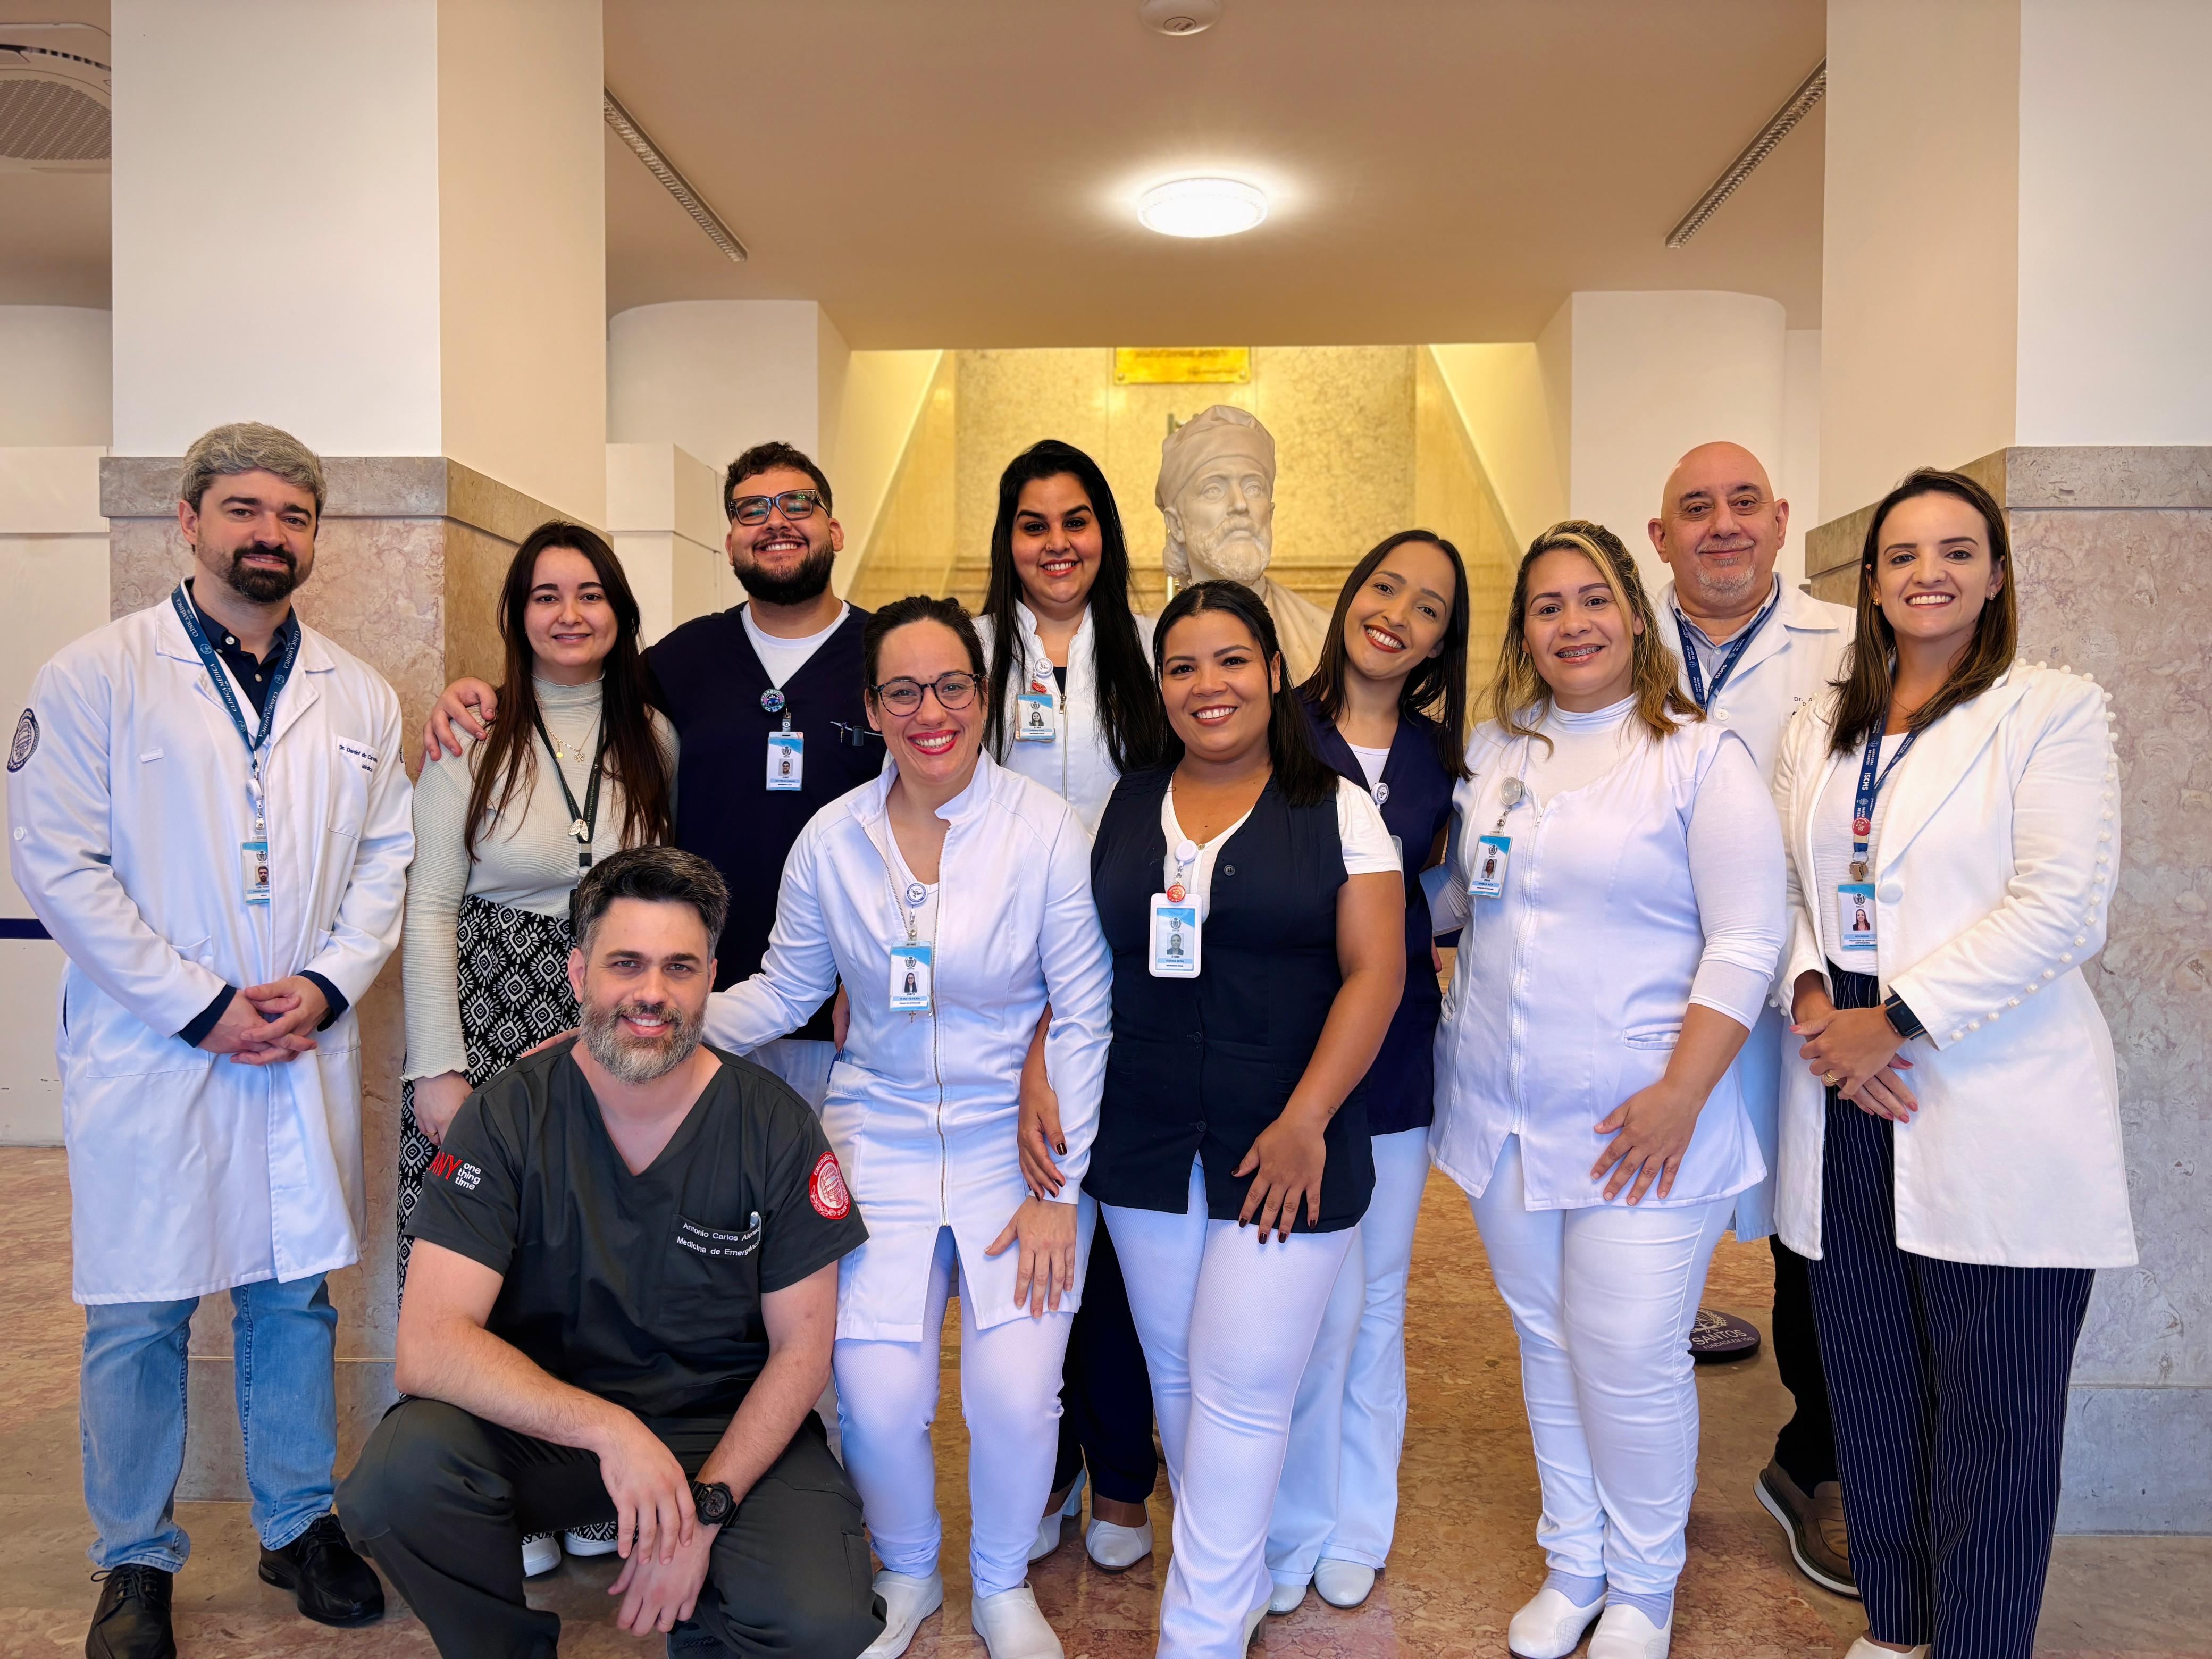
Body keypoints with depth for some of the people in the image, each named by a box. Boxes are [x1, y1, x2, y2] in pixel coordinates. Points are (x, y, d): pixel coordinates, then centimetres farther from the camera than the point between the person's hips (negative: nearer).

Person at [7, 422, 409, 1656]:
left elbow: (387, 859, 9)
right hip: (151, 1050, -3)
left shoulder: (358, 698, 8)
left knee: (295, 1293, 13)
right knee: (139, 1314, 7)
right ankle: (137, 1560, 25)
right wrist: (203, 1006, -12)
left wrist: (326, 985, -7)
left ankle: (303, 1524, 29)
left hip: (309, 1051, 3)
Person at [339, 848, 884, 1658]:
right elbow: (428, 1344, -20)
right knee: (402, 1469, -29)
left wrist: (704, 1507, -17)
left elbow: (800, 1349, -4)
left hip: (728, 1428, 0)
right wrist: (606, 1428, -33)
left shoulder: (776, 1127, -10)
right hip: (544, 1419, 1)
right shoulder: (508, 1116, -11)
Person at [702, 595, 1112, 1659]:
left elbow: (1082, 1019, -6)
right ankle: (906, 1573, 27)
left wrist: (1059, 1188, -7)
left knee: (1017, 1398, -11)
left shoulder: (1047, 831, -9)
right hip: (879, 1142, 2)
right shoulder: (831, 839, -1)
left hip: (1015, 1145, -1)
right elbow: (783, 990, 9)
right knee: (876, 1398, -8)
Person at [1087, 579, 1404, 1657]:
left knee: (1240, 1387, -3)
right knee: (1174, 1374, 13)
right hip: (1143, 1151, 4)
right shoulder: (1122, 809, 8)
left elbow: (1375, 970, -7)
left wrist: (1304, 1123, -13)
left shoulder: (1335, 809, -1)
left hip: (1285, 1153, -4)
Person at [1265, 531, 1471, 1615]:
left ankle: (1355, 1529, 33)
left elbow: (1439, 897, 14)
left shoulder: (1439, 756, 8)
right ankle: (1292, 1533, 20)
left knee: (1377, 1297, 14)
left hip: (1394, 1055, 4)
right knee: (1319, 1301, -4)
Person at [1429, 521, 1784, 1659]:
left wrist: (1682, 1095, -16)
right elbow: (1444, 900, 18)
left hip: (1641, 1121, -4)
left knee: (1632, 1363, 1)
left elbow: (1744, 943, -11)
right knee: (1546, 1345, 16)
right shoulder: (1491, 751, 8)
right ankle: (1572, 1566, 35)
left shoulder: (1699, 755, -6)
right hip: (1500, 1112, 5)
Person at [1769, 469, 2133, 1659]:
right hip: (1847, 1112, 5)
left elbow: (2059, 907, -12)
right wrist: (1814, 1002, -8)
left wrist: (1895, 1021, -15)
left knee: (1991, 1418, 4)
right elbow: (1786, 889, 12)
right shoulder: (1819, 730, 14)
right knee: (1870, 1396, 13)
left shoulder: (2052, 711, -2)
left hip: (1996, 1123, -4)